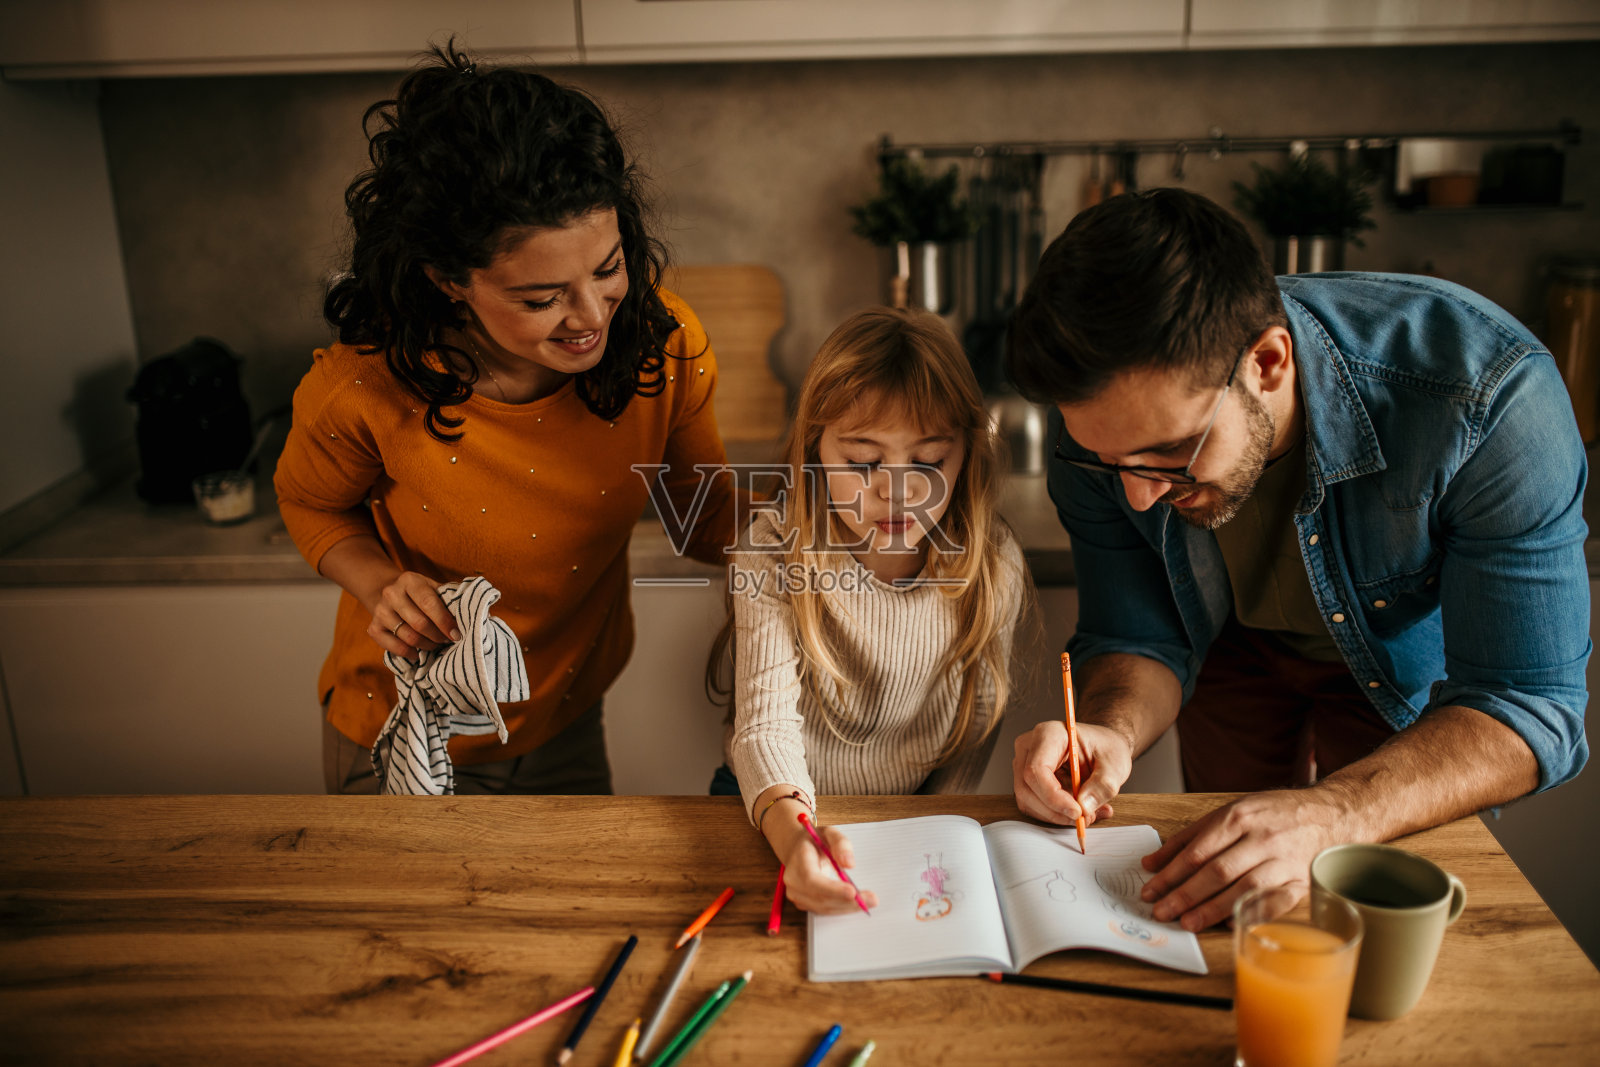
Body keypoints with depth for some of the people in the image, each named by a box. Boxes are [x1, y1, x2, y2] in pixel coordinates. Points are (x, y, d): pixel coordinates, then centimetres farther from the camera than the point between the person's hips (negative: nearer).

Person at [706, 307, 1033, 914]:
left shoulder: (993, 567, -10)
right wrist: (792, 833, -42)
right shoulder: (776, 551, -16)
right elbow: (766, 718, -23)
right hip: (774, 812, -2)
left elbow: (975, 728, 1)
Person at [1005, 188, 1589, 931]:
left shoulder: (1485, 395, -41)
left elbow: (1527, 707, -37)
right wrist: (1112, 731, -42)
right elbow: (1136, 640, -18)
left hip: (1413, 660, -2)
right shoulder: (1106, 424, -31)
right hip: (1235, 647, 2)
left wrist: (1330, 816, -55)